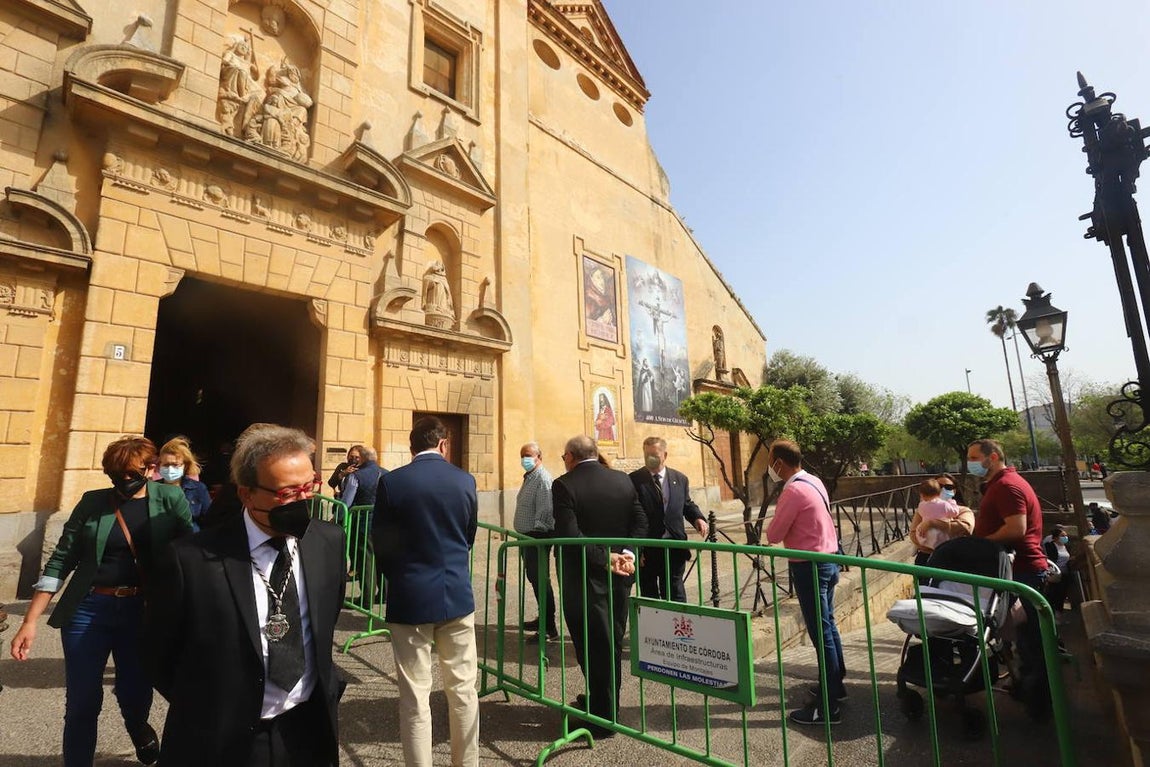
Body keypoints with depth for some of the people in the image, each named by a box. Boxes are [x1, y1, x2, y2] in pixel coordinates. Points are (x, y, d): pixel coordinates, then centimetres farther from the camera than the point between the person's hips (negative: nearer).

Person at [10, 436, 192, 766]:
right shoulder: (92, 502, -1)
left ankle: (140, 730, 48)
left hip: (143, 612, -1)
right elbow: (60, 561, 1)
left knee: (135, 694, 13)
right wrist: (30, 621, -2)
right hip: (87, 610, 1)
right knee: (81, 704, 6)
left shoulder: (171, 499, -6)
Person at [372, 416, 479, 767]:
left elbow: (380, 542, 0)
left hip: (410, 597, -2)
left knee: (414, 697, 9)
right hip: (457, 594, 2)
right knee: (463, 689, 15)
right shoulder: (464, 480, -3)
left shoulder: (391, 482, -9)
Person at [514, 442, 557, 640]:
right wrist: (524, 534, 18)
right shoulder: (529, 477, 15)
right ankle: (543, 618, 34)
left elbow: (545, 510, -24)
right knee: (533, 577, 19)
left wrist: (534, 531, -21)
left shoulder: (543, 479, -17)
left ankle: (549, 627, 4)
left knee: (540, 580, -5)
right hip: (527, 536, 10)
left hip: (538, 537, -10)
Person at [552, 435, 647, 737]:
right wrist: (626, 554, -8)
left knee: (592, 646, 7)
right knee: (612, 643, 19)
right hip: (620, 575, 6)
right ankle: (603, 702, 36)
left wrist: (604, 559, -17)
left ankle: (602, 717, 18)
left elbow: (569, 534, -21)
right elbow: (640, 522, 1)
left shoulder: (564, 485, -13)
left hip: (585, 578, -6)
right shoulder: (623, 480, 3)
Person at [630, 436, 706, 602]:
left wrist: (698, 518, -4)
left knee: (675, 594, 8)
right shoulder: (634, 480, -6)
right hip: (645, 550, -2)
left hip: (674, 549, 2)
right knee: (649, 596, 12)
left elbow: (687, 504, 18)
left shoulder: (680, 479, 7)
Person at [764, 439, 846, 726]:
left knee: (821, 632, -2)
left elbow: (773, 535, -15)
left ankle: (828, 707, 8)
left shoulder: (793, 491, -21)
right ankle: (835, 684, 36)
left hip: (810, 566, -10)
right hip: (827, 560, 10)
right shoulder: (814, 482, 7)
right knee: (828, 625, 20)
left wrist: (776, 514, 2)